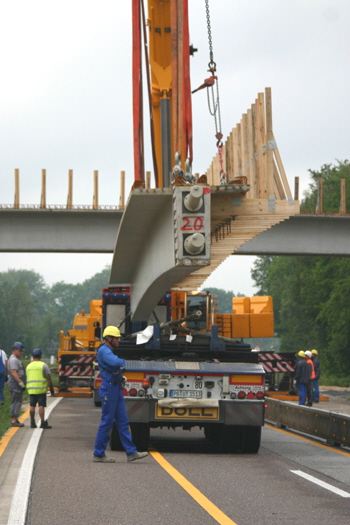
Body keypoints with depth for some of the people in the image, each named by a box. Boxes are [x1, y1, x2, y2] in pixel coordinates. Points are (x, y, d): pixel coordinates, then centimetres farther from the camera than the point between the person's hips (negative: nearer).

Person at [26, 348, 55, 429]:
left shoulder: (29, 366, 11)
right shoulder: (43, 365, -4)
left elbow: (28, 379, 15)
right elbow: (48, 378, -8)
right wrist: (51, 389, -2)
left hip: (31, 389, 4)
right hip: (41, 389, -4)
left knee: (32, 406, 7)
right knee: (41, 406, -6)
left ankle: (32, 423, 5)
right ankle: (43, 423, -10)